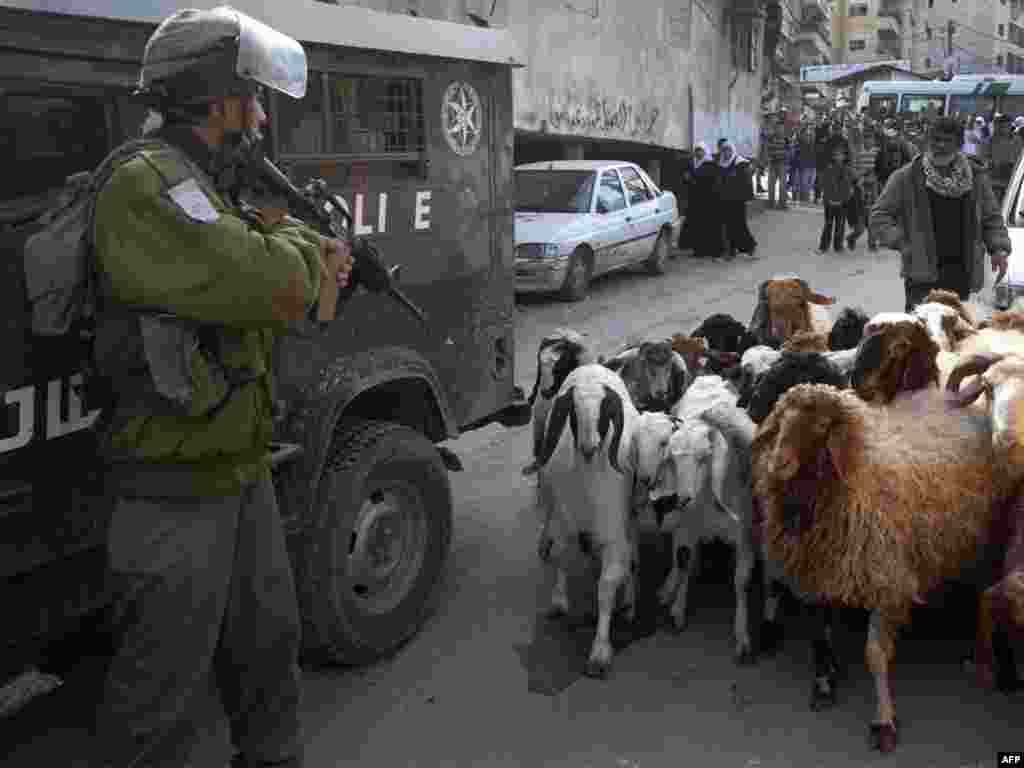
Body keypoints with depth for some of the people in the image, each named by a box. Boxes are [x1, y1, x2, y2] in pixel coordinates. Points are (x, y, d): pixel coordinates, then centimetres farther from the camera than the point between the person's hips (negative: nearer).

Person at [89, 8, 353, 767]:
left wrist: (314, 262, -5)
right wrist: (304, 245, -7)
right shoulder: (145, 185, -18)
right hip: (177, 494, -10)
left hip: (243, 473, 10)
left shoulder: (214, 192, 13)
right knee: (163, 693, 3)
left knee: (269, 646, 24)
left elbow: (287, 299, 18)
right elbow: (260, 282, -29)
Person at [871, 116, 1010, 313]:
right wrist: (899, 241, -8)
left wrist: (999, 247, 0)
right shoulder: (907, 176, 0)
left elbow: (992, 218, 16)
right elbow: (880, 214, 4)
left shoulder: (975, 176, 10)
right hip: (923, 272, -3)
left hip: (961, 273, 4)